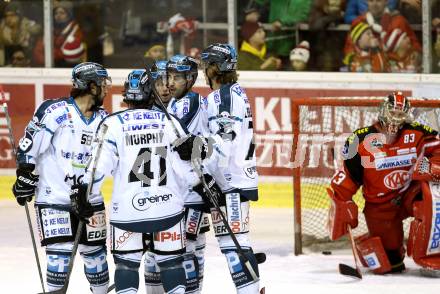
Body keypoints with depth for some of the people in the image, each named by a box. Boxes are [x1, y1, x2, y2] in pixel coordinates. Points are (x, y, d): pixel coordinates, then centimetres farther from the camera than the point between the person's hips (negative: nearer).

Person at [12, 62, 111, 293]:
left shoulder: (103, 119, 5)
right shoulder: (55, 111, -14)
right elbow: (29, 146, -10)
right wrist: (24, 177, -9)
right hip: (54, 198, -6)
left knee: (94, 251, 12)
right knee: (60, 252, -10)